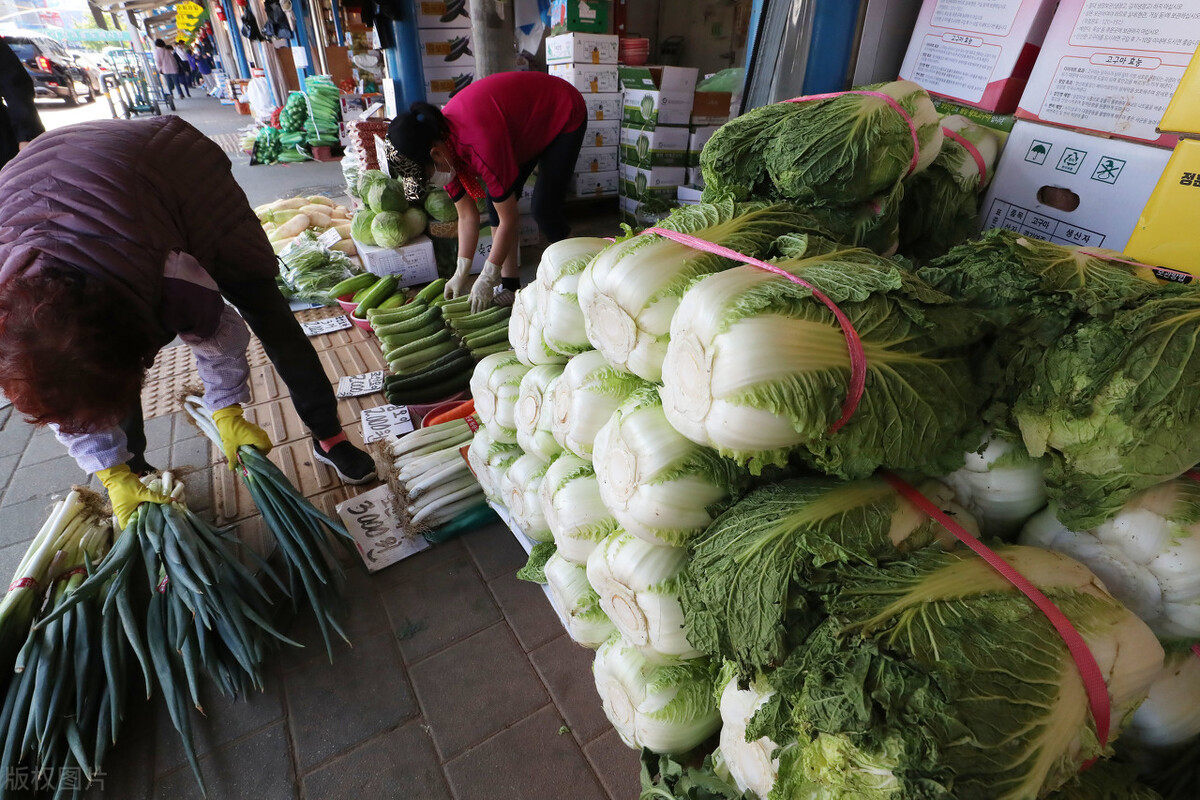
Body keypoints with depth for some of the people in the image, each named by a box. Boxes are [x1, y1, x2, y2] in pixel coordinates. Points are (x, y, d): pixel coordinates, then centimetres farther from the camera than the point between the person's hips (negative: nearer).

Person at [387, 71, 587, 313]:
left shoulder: (480, 144, -40)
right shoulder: (442, 140, -14)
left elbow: (509, 220, -32)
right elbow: (467, 216, -9)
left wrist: (487, 279, -25)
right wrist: (461, 274, -11)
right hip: (526, 123, 8)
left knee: (544, 210, -16)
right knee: (496, 203, -3)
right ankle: (510, 284, 4)